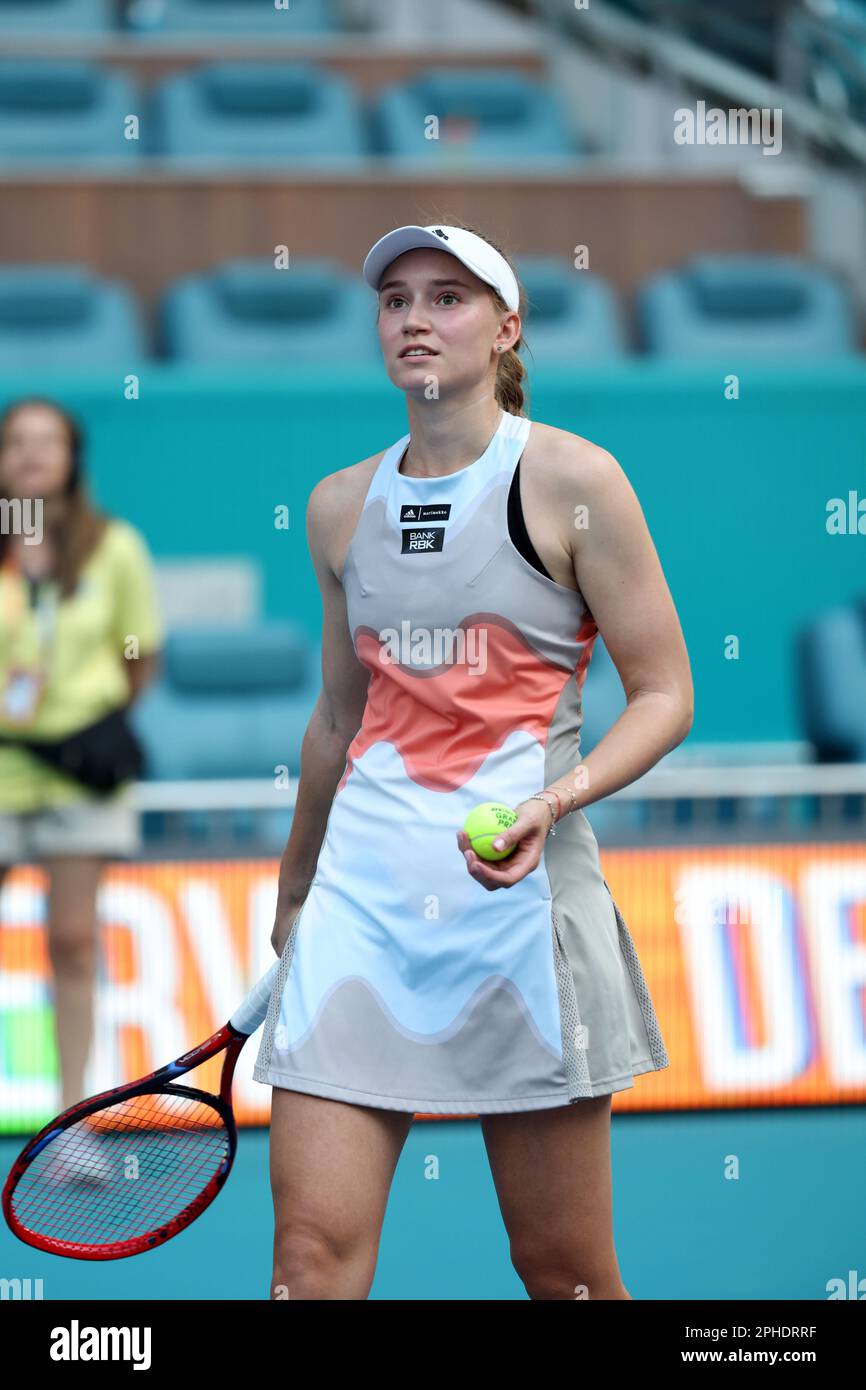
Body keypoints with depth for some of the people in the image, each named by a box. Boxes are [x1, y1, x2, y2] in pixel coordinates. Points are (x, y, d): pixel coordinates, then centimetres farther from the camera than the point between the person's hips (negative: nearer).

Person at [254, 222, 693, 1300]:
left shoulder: (570, 480, -1)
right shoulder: (340, 505, 13)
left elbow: (663, 695, -1)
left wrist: (552, 802, -19)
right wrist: (294, 887, 35)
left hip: (514, 880, -3)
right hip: (362, 877, 4)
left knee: (561, 1264, 2)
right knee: (312, 1248, -8)